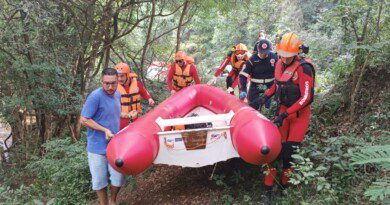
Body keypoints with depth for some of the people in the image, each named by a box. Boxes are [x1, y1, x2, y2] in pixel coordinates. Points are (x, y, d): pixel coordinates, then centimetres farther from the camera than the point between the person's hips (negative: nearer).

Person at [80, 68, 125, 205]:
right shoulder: (95, 96, -17)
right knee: (99, 181, 7)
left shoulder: (117, 95, 5)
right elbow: (84, 120, -17)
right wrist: (105, 130, -19)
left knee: (118, 178, 4)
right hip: (97, 147, -5)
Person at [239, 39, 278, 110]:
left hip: (270, 87, 1)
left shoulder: (274, 57, -4)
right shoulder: (252, 59, -9)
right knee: (252, 108, -1)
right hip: (255, 88, -1)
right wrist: (243, 90, -22)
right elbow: (243, 75, -11)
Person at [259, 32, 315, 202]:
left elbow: (306, 98, -23)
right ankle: (268, 186, 6)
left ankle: (286, 185, 16)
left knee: (291, 150, -3)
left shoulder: (304, 68, -20)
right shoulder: (279, 64, 2)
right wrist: (267, 95, 7)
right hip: (283, 110, 5)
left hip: (299, 113, -5)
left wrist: (285, 115, -27)